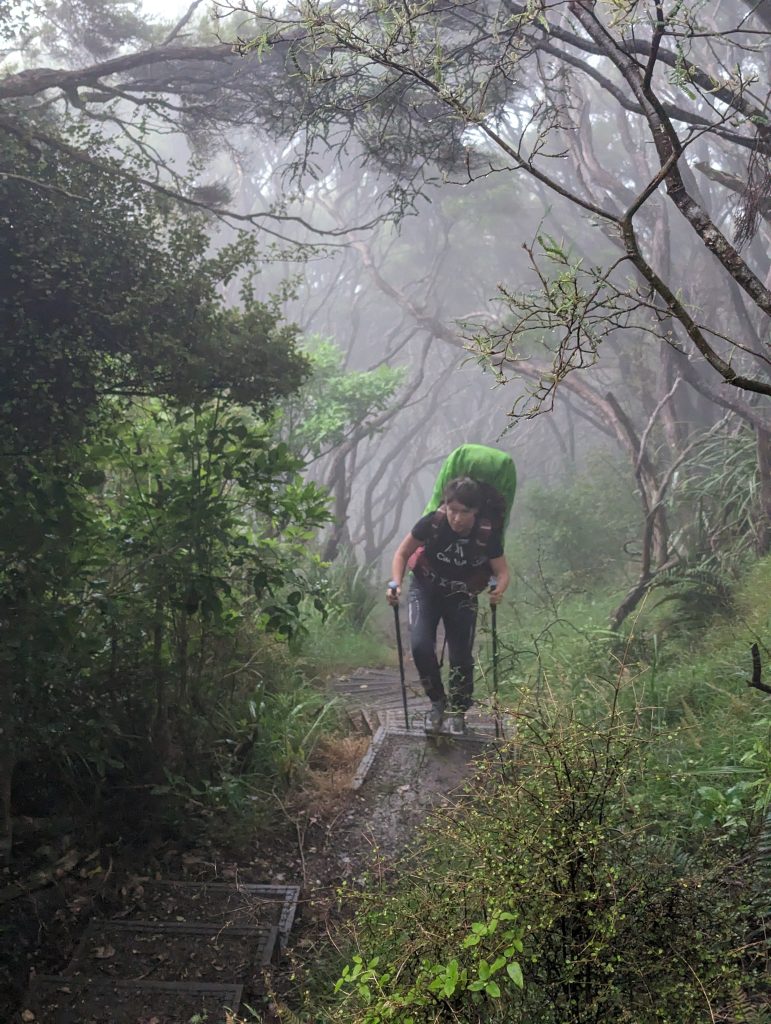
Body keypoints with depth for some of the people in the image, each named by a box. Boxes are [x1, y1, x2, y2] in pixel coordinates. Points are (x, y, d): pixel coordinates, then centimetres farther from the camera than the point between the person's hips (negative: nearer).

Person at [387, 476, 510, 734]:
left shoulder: (487, 534, -24)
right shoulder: (432, 523, -25)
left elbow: (502, 571, -13)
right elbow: (402, 553, -11)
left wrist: (499, 589, -36)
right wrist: (396, 583, -26)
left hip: (462, 597, 1)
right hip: (426, 590, 0)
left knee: (461, 657, -2)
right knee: (420, 646, -19)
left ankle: (457, 712, 24)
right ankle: (437, 700, 6)